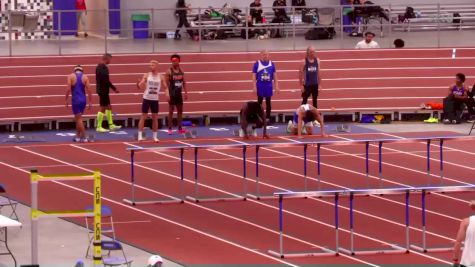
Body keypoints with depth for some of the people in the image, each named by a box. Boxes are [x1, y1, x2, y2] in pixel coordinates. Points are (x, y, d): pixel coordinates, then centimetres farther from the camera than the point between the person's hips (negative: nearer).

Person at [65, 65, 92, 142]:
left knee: (79, 119, -1)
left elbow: (68, 89, -9)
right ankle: (78, 136, 20)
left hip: (75, 100, -4)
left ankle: (84, 137, -6)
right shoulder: (85, 77, 6)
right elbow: (88, 90, 0)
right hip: (83, 100, 4)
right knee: (78, 118, 17)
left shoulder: (71, 76, 0)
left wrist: (67, 100, -4)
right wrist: (90, 102, 3)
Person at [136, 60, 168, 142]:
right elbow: (141, 87, -4)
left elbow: (165, 87, 6)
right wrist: (140, 84, -28)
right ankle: (140, 135, 1)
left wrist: (167, 93, -14)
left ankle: (155, 136, 13)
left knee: (155, 117, 5)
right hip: (146, 98, -2)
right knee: (143, 117, -2)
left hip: (155, 99, 2)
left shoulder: (161, 77, 1)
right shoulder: (146, 75, -2)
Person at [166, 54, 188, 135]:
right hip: (172, 94, -6)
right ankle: (170, 128, -1)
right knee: (171, 111, -3)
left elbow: (183, 83, 13)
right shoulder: (169, 72, -8)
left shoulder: (181, 71, 8)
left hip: (179, 93, 6)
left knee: (180, 111, 8)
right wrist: (167, 94, -17)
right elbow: (166, 83, -10)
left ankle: (180, 128, 13)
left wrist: (186, 92, 7)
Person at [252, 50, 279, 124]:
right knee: (259, 102, 4)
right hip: (260, 85, -2)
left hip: (269, 85, 2)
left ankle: (268, 118, 13)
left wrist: (276, 86, 3)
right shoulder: (257, 64, -2)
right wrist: (254, 87, -9)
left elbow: (275, 76, 9)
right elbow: (254, 76, -2)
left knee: (268, 102, 6)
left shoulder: (271, 64, 5)